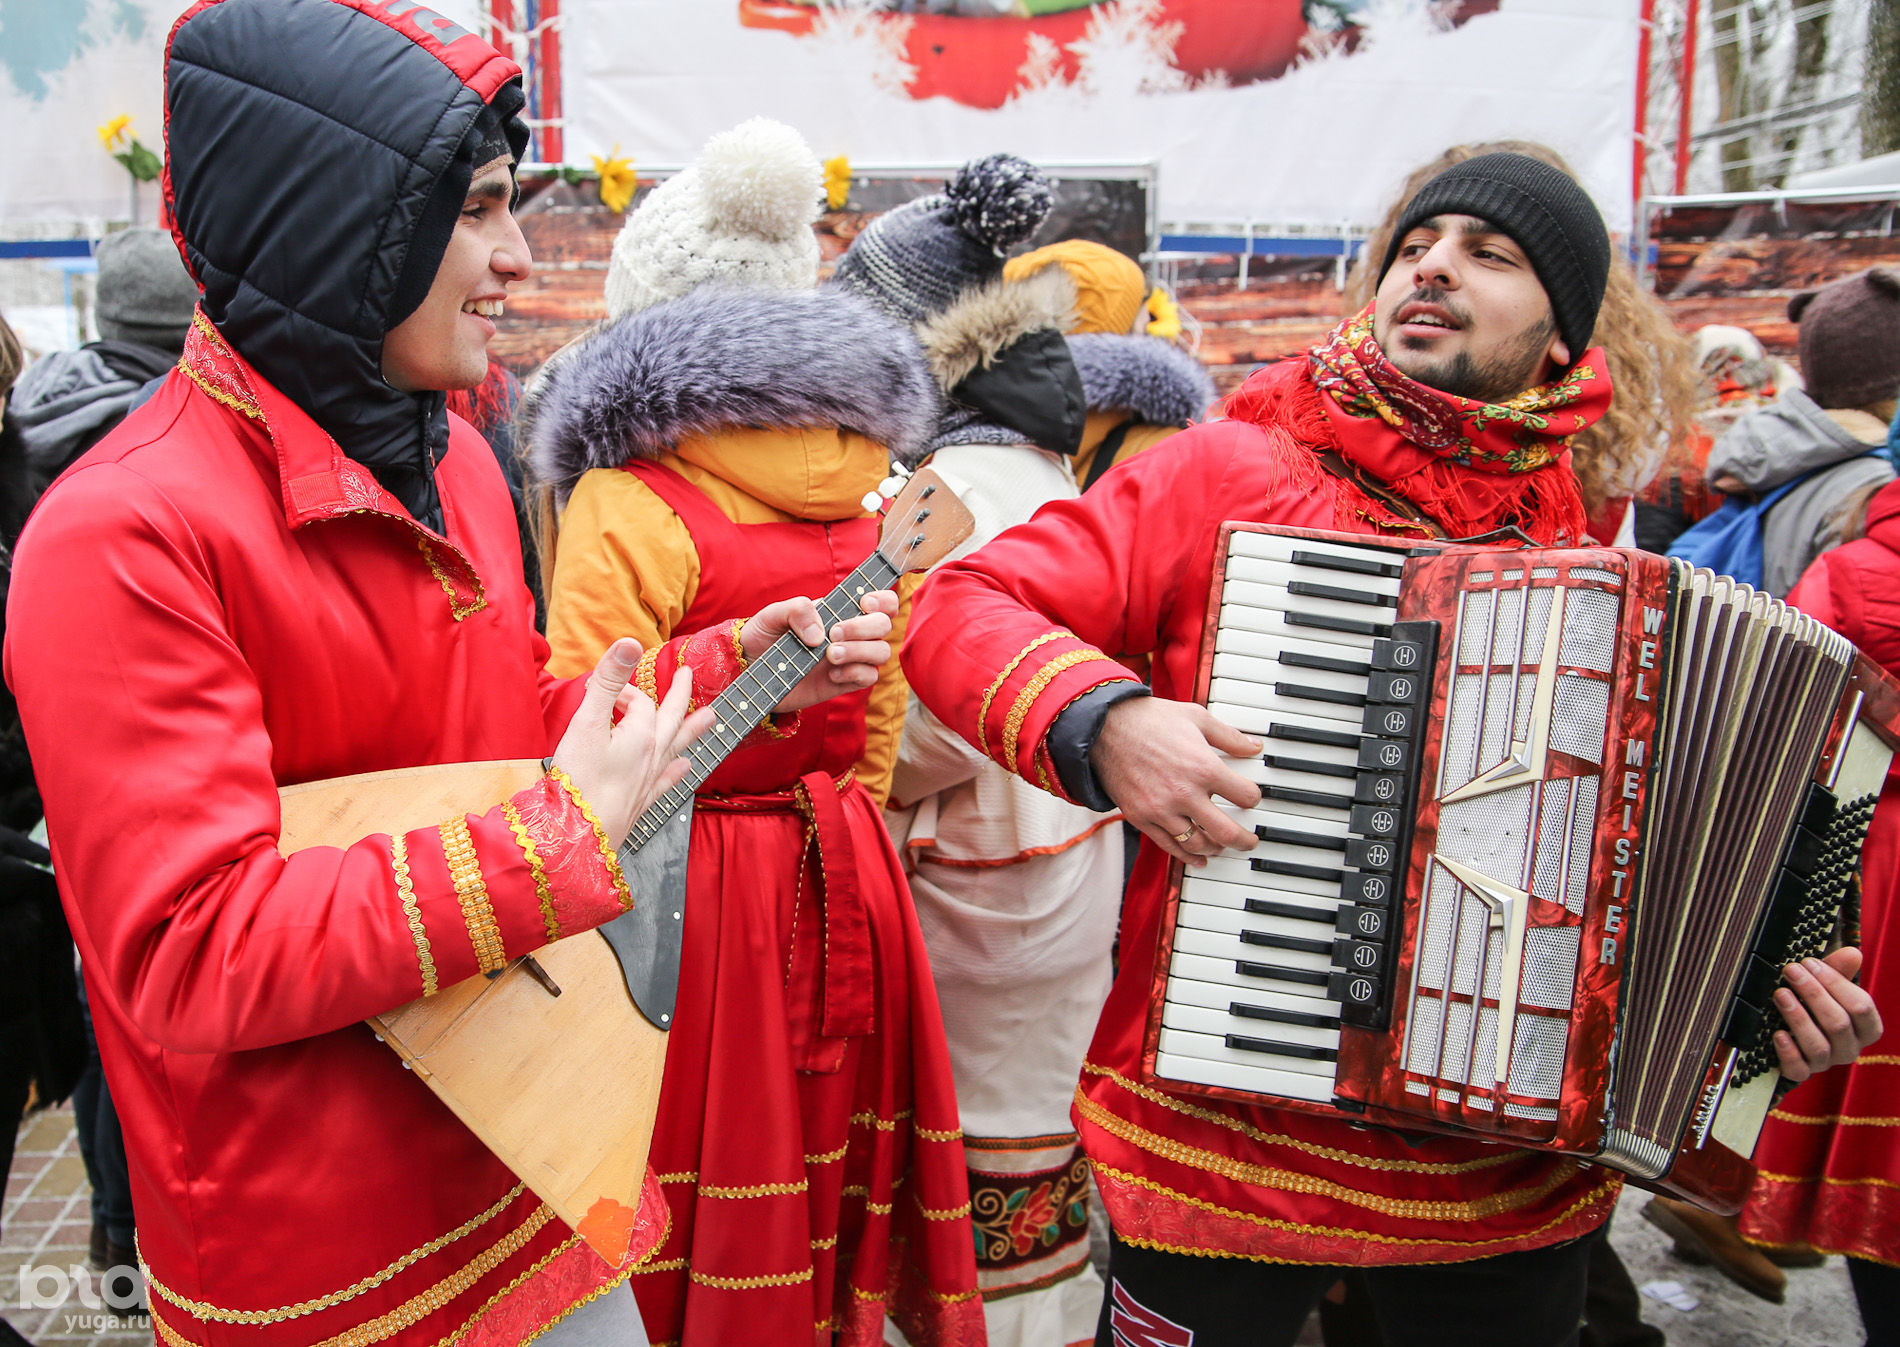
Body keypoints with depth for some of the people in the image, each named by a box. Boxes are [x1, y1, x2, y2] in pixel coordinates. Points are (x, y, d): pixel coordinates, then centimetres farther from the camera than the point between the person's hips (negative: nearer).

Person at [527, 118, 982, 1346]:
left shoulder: (629, 505, -15)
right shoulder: (861, 487, 4)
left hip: (690, 892, -5)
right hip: (842, 881, 6)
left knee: (708, 1178, 10)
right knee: (825, 1156, 20)